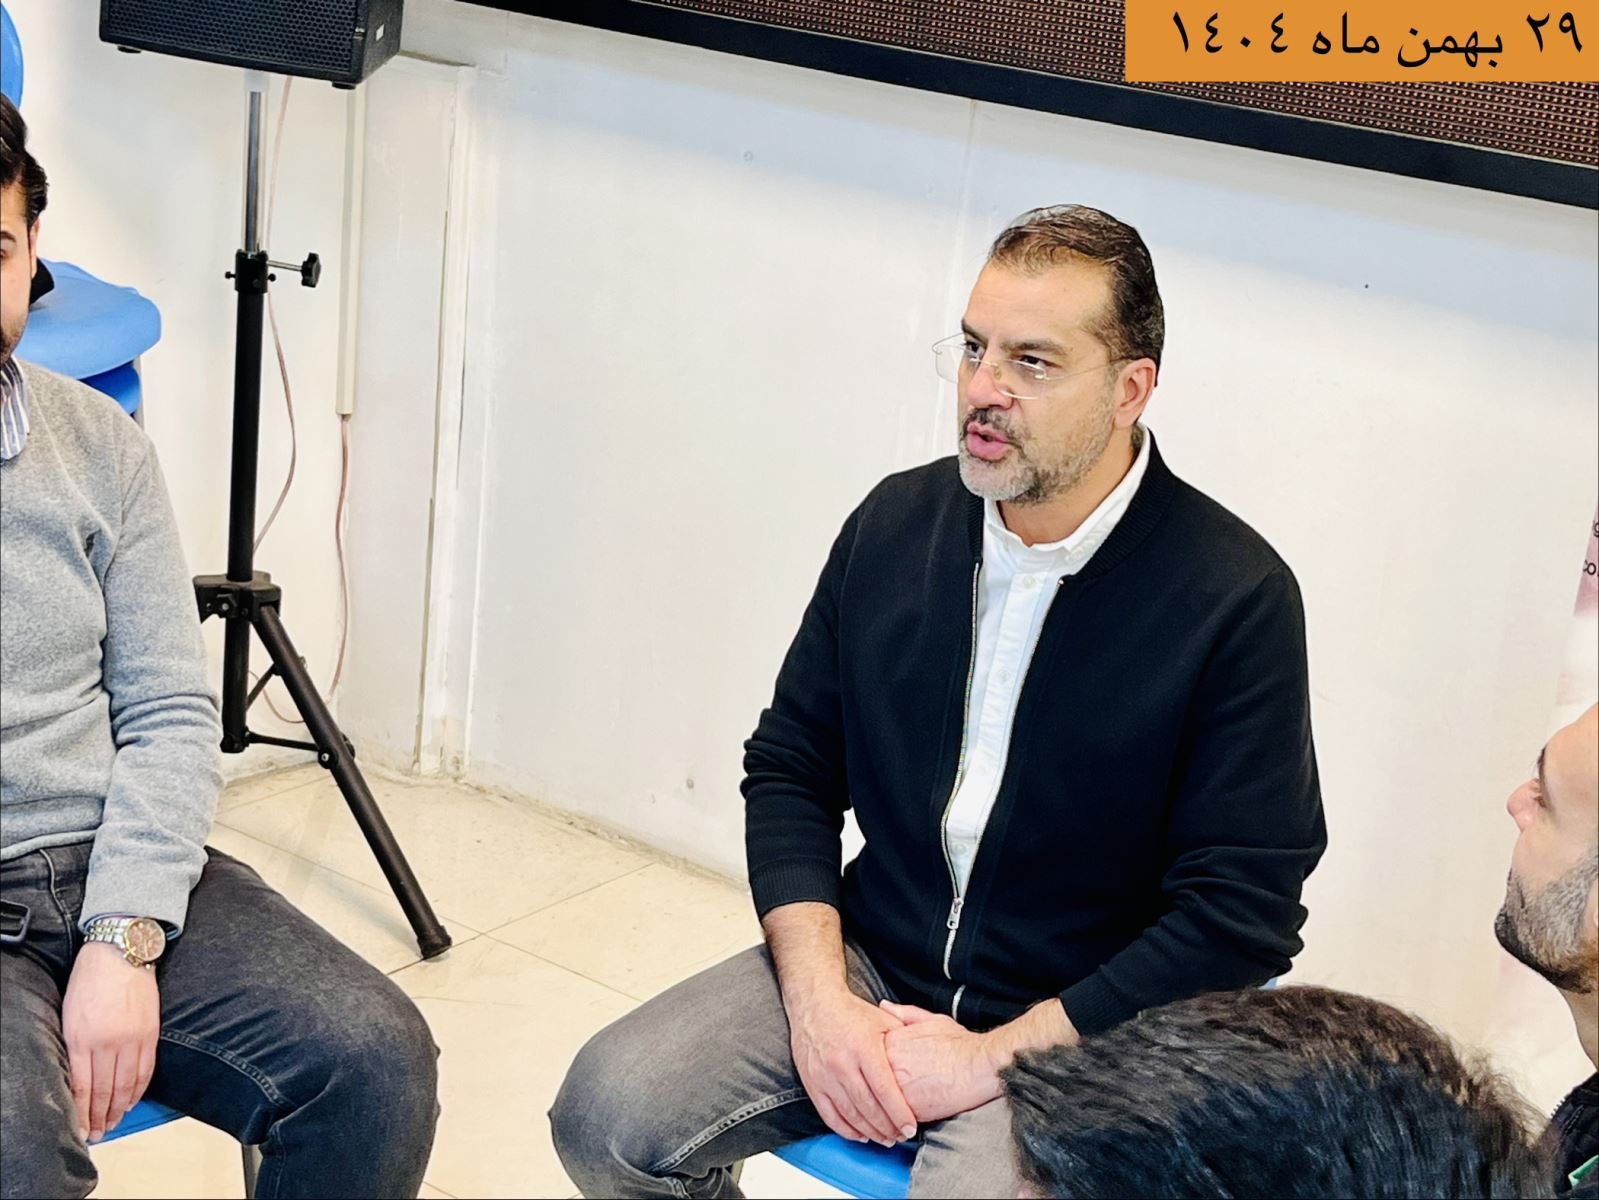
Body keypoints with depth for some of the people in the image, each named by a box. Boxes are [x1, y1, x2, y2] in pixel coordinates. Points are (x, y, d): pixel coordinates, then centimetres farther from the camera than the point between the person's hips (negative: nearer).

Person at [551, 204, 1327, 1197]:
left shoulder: (1238, 600, -13)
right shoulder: (898, 521, 2)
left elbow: (1240, 917, -14)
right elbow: (790, 769, 8)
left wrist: (988, 1058, -16)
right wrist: (817, 997, -7)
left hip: (1076, 1036, -4)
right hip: (867, 969, 5)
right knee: (607, 1113, -14)